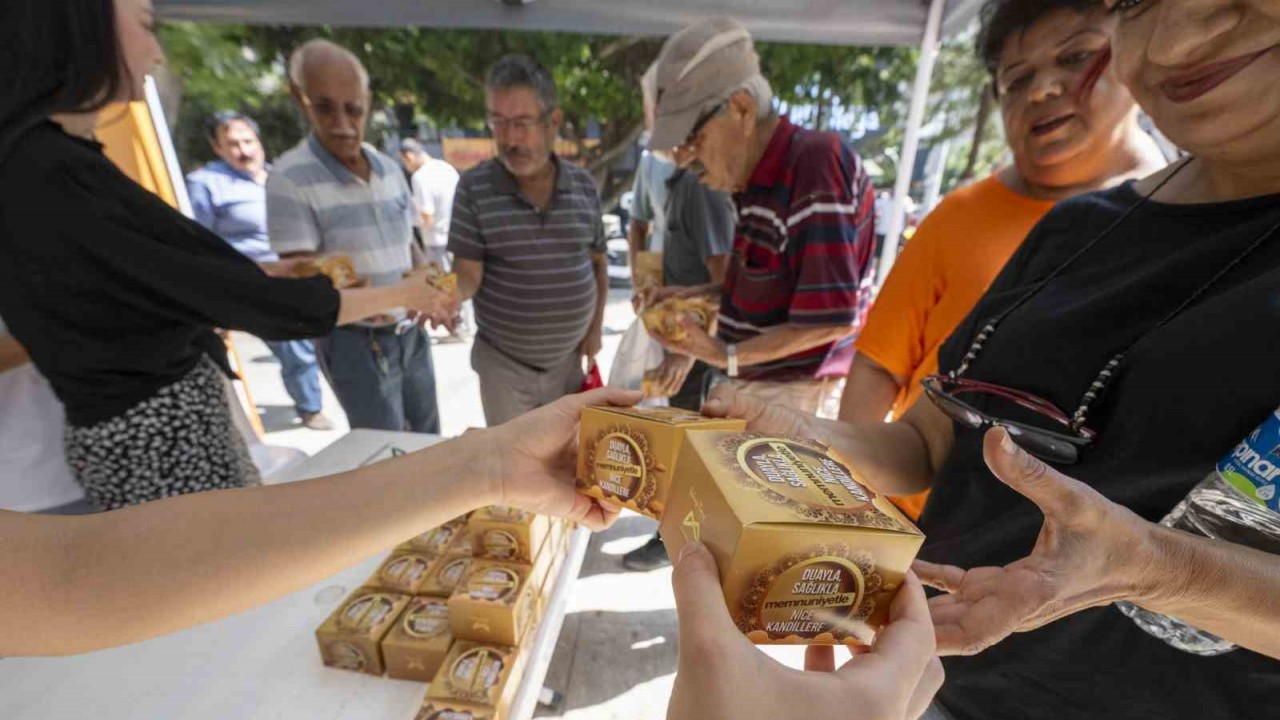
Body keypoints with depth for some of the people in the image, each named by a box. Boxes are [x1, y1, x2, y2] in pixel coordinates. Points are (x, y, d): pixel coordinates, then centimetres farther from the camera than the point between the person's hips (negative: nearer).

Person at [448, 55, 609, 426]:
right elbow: (468, 274, -12)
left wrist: (595, 328, 5)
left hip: (569, 359, 3)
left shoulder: (584, 185, -3)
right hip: (503, 364, -2)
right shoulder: (474, 187, -11)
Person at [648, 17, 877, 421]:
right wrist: (699, 298, 2)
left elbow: (834, 319, -24)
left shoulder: (818, 166, -23)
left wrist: (726, 356, -24)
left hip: (796, 395, -8)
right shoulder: (755, 179, 5)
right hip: (750, 387, 8)